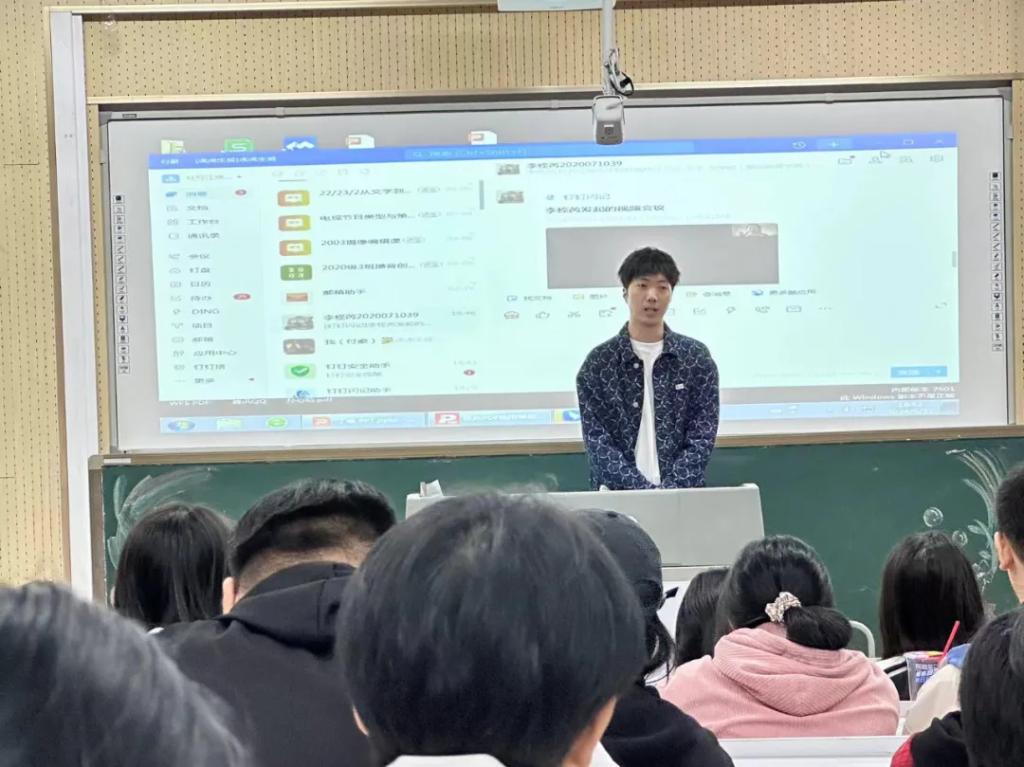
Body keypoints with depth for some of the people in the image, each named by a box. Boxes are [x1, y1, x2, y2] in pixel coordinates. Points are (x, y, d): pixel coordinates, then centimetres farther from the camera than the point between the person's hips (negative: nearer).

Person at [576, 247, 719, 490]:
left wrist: (670, 490, -13)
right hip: (620, 495, -1)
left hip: (683, 492, 1)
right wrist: (645, 491, -15)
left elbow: (702, 438, 1)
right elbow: (597, 444, -4)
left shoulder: (697, 358, 5)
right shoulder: (597, 363, 2)